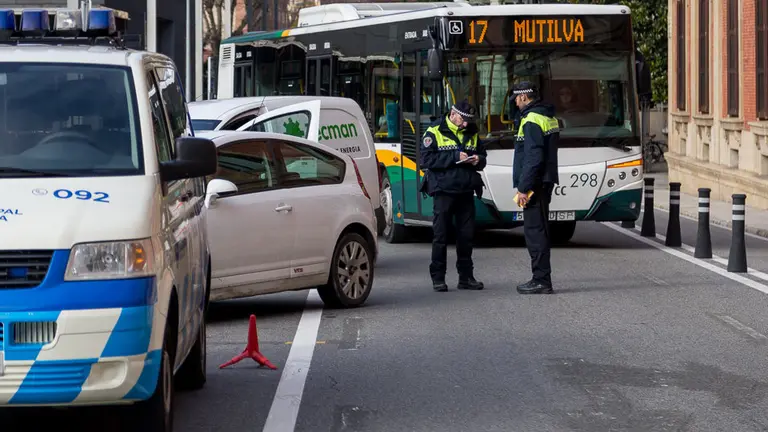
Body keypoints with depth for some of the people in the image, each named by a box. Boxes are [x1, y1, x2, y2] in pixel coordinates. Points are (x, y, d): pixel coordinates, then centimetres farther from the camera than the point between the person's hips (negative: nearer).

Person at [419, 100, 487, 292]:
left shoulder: (472, 133, 14)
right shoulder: (435, 131, -4)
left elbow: (482, 157, 22)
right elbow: (426, 159, -13)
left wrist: (478, 160, -3)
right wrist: (454, 157, -20)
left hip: (466, 191, 5)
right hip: (444, 191, -5)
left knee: (466, 235, 6)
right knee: (441, 236, -2)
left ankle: (466, 276, 14)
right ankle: (438, 278, 3)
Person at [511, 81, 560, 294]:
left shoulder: (532, 121, -15)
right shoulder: (549, 118, 16)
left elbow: (533, 158, -22)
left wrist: (523, 188, -20)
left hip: (534, 183, -10)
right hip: (545, 182, 10)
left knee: (534, 230, -8)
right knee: (539, 230, 13)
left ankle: (541, 281, -9)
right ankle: (541, 279, 18)